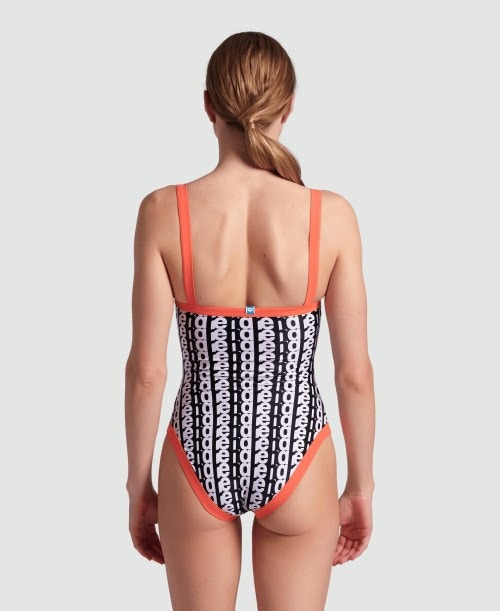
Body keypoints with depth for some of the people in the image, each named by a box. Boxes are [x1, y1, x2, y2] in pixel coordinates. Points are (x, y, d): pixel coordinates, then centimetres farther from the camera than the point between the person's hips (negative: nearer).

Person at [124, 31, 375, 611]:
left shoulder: (163, 211, -14)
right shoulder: (332, 215, -14)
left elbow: (146, 370, -11)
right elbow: (354, 373, -8)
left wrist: (139, 485, 3)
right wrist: (361, 485, 6)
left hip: (198, 458, 0)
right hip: (296, 460, 0)